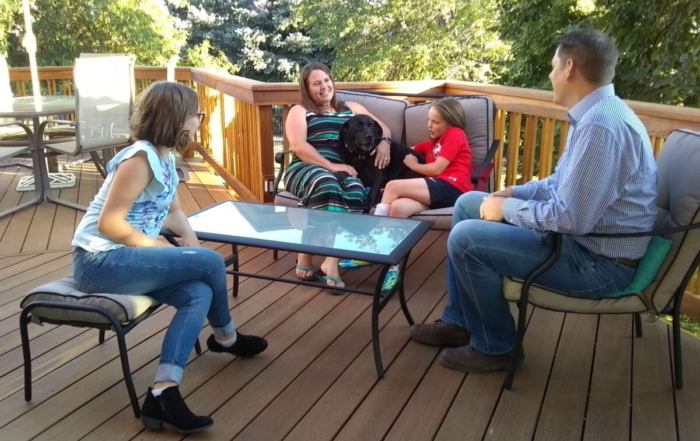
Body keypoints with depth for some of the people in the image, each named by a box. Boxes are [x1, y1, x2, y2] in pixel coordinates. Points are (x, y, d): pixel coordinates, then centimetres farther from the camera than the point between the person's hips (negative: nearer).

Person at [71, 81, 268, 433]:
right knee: (211, 262, -16)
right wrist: (165, 250, -15)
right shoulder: (140, 158, -17)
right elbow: (109, 223, -21)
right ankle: (226, 338, 12)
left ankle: (163, 392, -10)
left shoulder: (166, 158, 10)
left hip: (122, 259, 9)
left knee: (199, 294, -14)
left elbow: (173, 212, 19)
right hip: (99, 261, -9)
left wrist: (190, 241, 0)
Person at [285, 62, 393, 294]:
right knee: (327, 183, -39)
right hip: (306, 168, -2)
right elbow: (298, 146, -2)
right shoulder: (299, 111, 15)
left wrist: (384, 141, 2)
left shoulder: (351, 108, 27)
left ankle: (330, 260, -40)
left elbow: (383, 127, 27)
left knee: (355, 189, -34)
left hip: (342, 170, 3)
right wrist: (330, 165, -14)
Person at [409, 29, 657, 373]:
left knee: (466, 238, -18)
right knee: (469, 204, 12)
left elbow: (573, 219, -29)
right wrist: (512, 194, 4)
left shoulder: (601, 125, -27)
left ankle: (494, 346, 3)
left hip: (598, 261, -11)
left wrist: (507, 208, -14)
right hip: (582, 234, 11)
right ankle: (459, 321, 19)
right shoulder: (596, 113, 8)